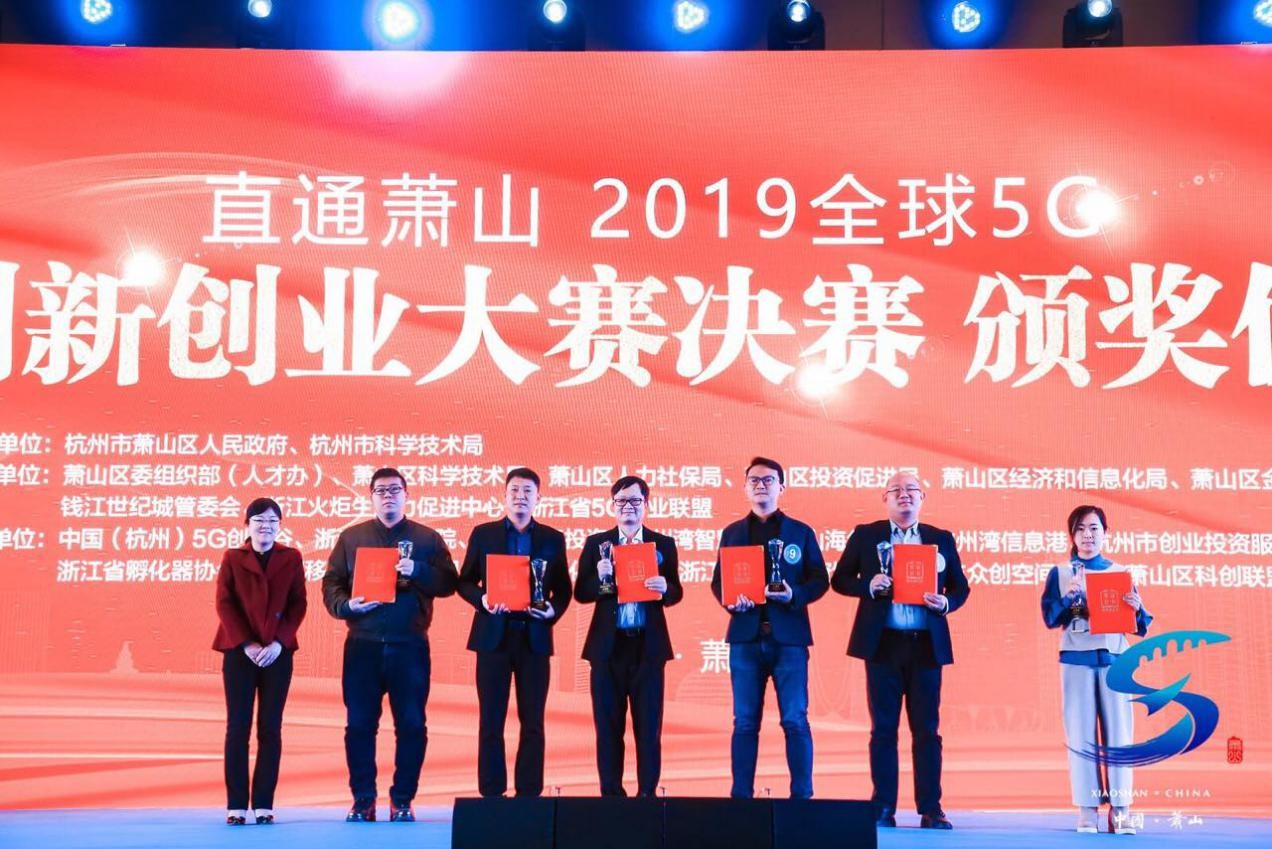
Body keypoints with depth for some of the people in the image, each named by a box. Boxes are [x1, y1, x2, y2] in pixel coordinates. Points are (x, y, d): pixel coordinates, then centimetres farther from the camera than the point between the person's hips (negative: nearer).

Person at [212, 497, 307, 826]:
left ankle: (264, 804, 3)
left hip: (278, 653, 1)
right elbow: (224, 604, 0)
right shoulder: (232, 558, 7)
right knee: (237, 727, -3)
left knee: (271, 728, 0)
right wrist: (246, 644, -12)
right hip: (239, 651, -1)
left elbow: (298, 605, 3)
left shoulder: (291, 558, 9)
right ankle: (236, 804, 0)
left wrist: (279, 643, -11)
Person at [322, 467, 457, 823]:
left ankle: (402, 800, 11)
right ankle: (362, 800, 12)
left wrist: (417, 571, -16)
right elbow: (330, 583, 7)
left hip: (410, 646, -1)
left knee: (412, 724, 0)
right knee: (359, 724, 2)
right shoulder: (351, 537, 11)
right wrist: (346, 605, -12)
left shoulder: (428, 538, 8)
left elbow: (448, 583, 0)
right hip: (363, 646, 1)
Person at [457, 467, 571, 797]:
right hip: (494, 635, -1)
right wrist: (481, 600, -13)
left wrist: (553, 610, -11)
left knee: (532, 721, 2)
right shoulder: (483, 534, 6)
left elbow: (563, 590, 9)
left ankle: (529, 793, 7)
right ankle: (491, 794, 6)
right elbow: (465, 582, 6)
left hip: (534, 637, 1)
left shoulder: (553, 539, 8)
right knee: (491, 720, 1)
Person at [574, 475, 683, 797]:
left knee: (648, 724, 3)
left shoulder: (664, 544, 6)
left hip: (648, 645, 0)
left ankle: (648, 792, 9)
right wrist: (600, 577, -17)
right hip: (608, 644, 0)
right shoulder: (596, 543, 6)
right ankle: (611, 792, 12)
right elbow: (581, 593, 2)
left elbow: (676, 593, 4)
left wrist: (664, 588, -18)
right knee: (608, 723, 4)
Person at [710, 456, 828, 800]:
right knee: (745, 721, 3)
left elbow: (819, 580, 5)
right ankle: (741, 796, 6)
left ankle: (802, 795, 3)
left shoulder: (801, 533, 9)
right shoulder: (732, 533, 14)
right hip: (746, 637, 1)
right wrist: (728, 600, -10)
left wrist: (794, 595, -14)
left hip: (789, 637, -1)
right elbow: (717, 581, 12)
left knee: (795, 720, -2)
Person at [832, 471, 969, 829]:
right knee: (883, 728, 3)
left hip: (926, 645, 1)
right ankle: (883, 807, 8)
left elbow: (960, 587, 12)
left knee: (927, 729, 2)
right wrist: (869, 585, -12)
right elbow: (840, 580, 6)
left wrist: (945, 603, -9)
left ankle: (930, 810, 6)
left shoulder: (941, 539, 10)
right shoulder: (865, 535, 6)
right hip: (883, 643, -1)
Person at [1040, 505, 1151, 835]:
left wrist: (1137, 607, -14)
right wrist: (1072, 593, -18)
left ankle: (1120, 809, 0)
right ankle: (1087, 809, 2)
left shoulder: (1121, 572, 11)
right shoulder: (1060, 574, 8)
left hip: (1115, 658, 1)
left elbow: (1140, 626, 7)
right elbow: (1050, 618, -2)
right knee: (1080, 734, -2)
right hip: (1077, 658, -1)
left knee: (1119, 732, -3)